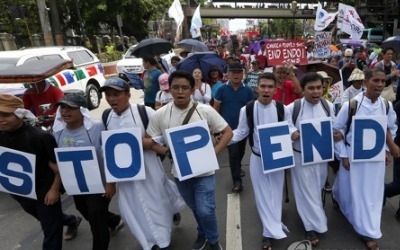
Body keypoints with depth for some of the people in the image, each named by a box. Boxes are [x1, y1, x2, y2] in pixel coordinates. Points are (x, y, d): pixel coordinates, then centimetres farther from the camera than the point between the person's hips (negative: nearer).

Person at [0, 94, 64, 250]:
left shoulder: (40, 136, -23)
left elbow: (58, 166, -18)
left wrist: (54, 190, -17)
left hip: (44, 191, -7)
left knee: (51, 231, 5)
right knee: (47, 221, 29)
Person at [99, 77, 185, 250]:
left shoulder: (144, 112, -14)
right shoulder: (106, 118, 1)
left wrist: (145, 142, -25)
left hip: (149, 169, -4)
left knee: (156, 200, 12)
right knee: (132, 207, 12)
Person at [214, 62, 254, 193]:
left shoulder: (248, 90, -3)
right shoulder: (222, 89, -6)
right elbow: (216, 108, -1)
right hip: (228, 127, -3)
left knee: (241, 151, 20)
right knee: (233, 153, -4)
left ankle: (237, 168, 47)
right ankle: (237, 181, 6)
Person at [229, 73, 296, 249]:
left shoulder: (282, 109, -8)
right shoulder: (246, 109, -10)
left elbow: (289, 128, 1)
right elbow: (241, 132, -4)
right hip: (257, 158, 0)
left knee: (275, 193, 11)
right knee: (262, 195, 9)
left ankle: (270, 232, 29)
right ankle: (274, 230, 26)